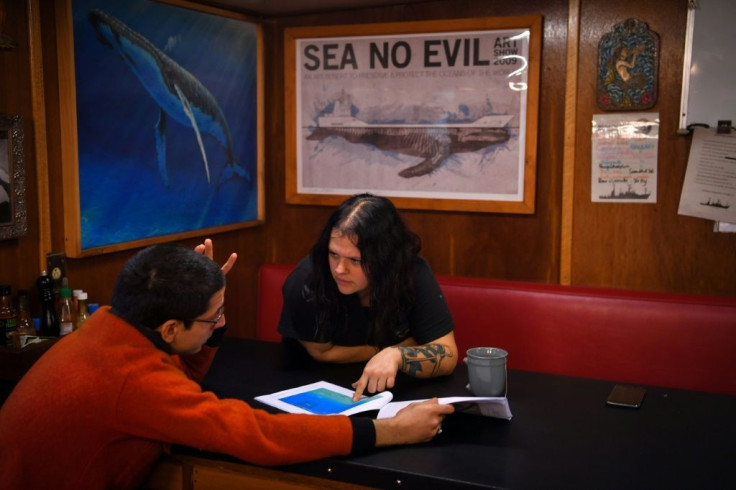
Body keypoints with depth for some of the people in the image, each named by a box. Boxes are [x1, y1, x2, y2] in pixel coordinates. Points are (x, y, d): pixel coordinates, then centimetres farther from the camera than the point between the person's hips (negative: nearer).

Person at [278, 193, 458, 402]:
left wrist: (396, 354, -38)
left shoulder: (413, 273, -20)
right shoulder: (306, 281, -25)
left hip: (390, 390, 2)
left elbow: (448, 356, -19)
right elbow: (321, 352, -13)